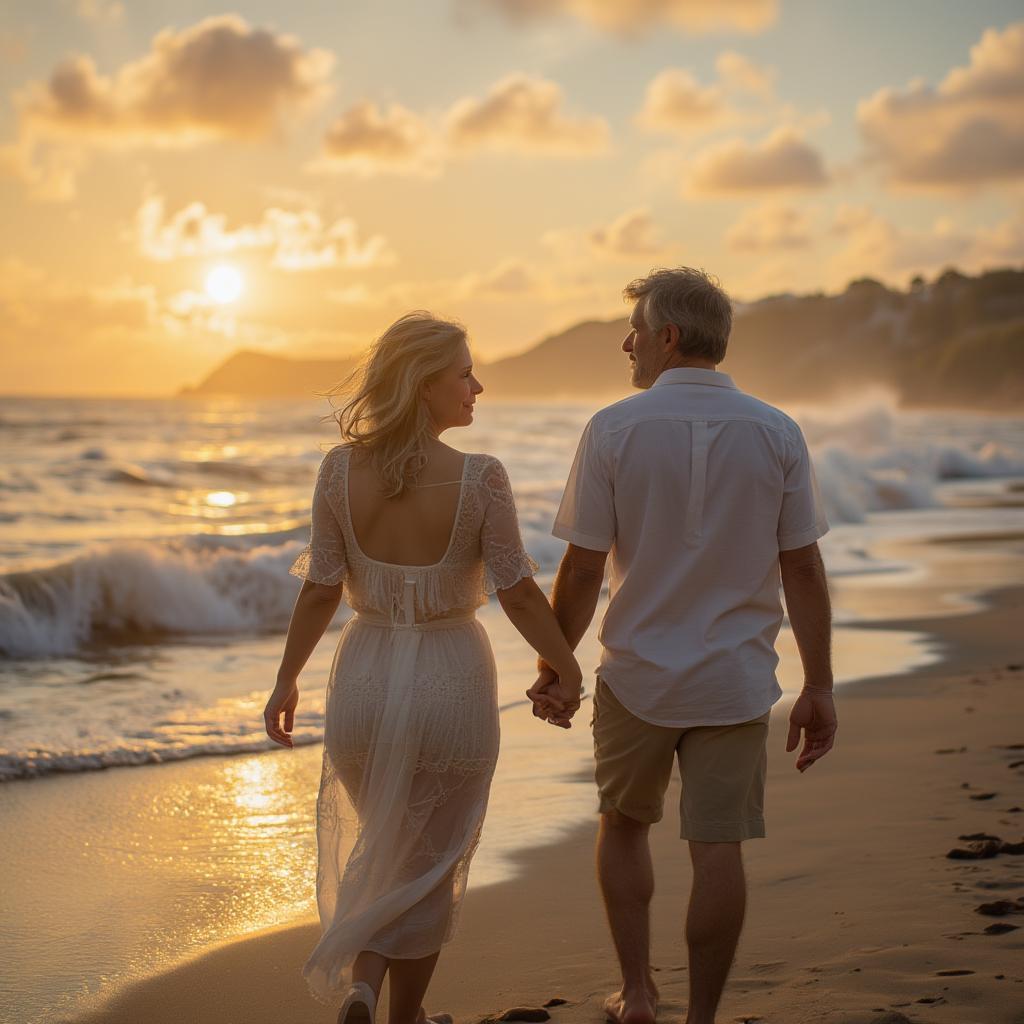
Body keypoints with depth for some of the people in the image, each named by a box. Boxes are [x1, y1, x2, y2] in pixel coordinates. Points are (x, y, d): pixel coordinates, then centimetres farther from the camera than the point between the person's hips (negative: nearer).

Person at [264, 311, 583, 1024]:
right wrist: (568, 671, 2)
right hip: (452, 681, -3)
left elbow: (321, 590, -3)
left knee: (382, 845, 24)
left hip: (367, 678, 3)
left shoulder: (340, 470, -7)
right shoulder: (480, 479, -16)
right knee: (429, 862, 15)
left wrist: (288, 680, 9)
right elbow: (519, 594, -12)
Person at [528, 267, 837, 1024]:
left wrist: (553, 669, 5)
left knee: (625, 826, 20)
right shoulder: (777, 434, -3)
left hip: (637, 676, -1)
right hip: (735, 679, 1)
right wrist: (819, 689, 3)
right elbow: (804, 571, -3)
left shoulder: (614, 429, -9)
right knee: (718, 849, 5)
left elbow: (581, 570, -8)